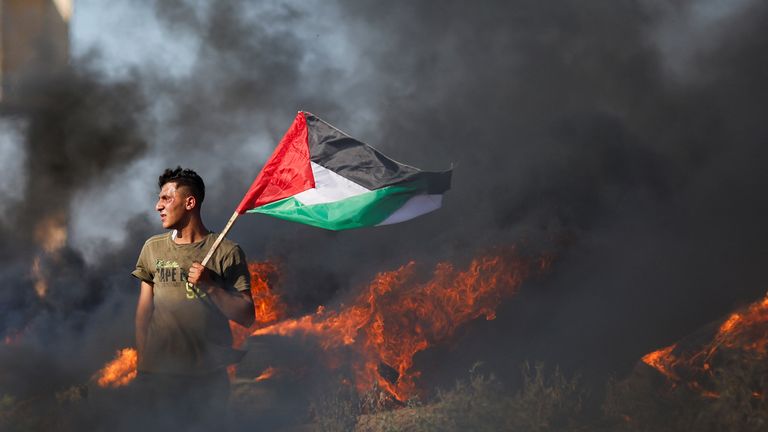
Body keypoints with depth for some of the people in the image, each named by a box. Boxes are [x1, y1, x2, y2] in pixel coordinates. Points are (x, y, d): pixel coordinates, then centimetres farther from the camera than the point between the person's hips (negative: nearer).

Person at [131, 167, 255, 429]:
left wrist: (210, 286, -16)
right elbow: (144, 311, 11)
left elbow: (247, 318, -4)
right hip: (159, 374, 2)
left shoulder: (227, 252, -2)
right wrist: (142, 364, 6)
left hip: (210, 377, -2)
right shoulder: (153, 248, 9)